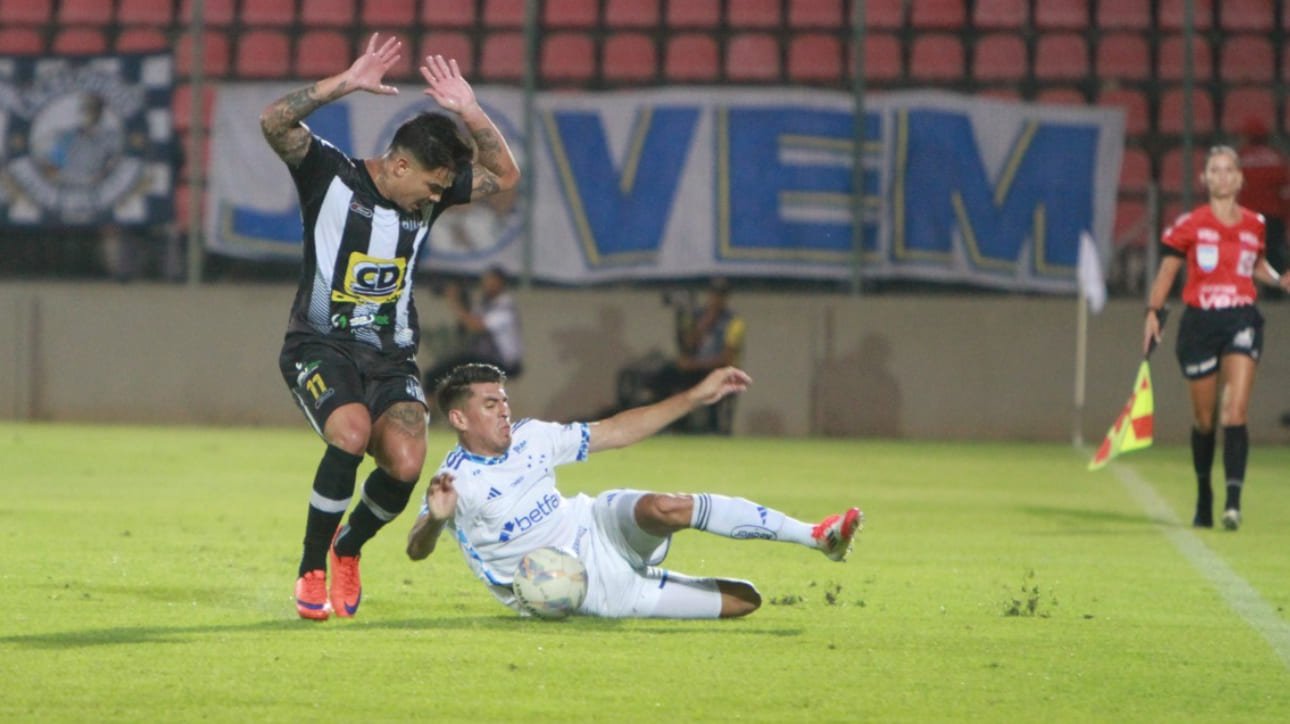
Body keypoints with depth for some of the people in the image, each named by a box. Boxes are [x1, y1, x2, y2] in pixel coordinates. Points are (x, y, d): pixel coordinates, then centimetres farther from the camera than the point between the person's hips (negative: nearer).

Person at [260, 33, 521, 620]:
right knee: (351, 433, -32)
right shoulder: (332, 176, -7)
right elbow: (274, 122, -20)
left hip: (391, 355, 4)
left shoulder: (429, 197, 8)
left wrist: (468, 113, -4)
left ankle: (348, 548, 13)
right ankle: (311, 572, -13)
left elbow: (504, 175, 9)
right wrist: (346, 84, -27)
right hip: (321, 345, -4)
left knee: (406, 462, -20)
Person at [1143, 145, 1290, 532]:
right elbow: (1167, 270, 6)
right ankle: (1203, 496, 29)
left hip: (1241, 320, 0)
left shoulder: (1254, 225, 7)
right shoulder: (1189, 224, 0)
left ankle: (1233, 501, -22)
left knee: (1235, 411, -16)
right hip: (1199, 323, 0)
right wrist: (1153, 312, -3)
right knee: (1204, 419, 7)